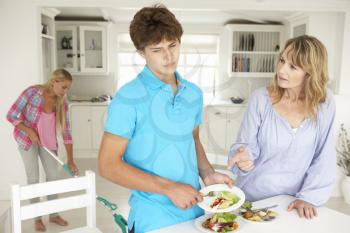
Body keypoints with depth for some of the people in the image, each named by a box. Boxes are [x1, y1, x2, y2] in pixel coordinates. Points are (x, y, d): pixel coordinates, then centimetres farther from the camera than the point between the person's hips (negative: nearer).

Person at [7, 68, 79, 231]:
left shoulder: (62, 103, -14)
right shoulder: (32, 92, -25)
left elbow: (66, 131, -12)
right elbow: (11, 116, -17)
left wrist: (70, 160, -15)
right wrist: (30, 132, -24)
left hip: (47, 139, 4)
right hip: (26, 138, -4)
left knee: (53, 175, 4)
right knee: (33, 178, -2)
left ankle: (54, 214, 22)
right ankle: (37, 217, 17)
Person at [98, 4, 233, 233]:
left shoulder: (194, 93, 2)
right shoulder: (129, 98, -17)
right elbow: (108, 165, -16)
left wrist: (207, 173, -3)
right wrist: (168, 187, -21)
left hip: (196, 210, 6)